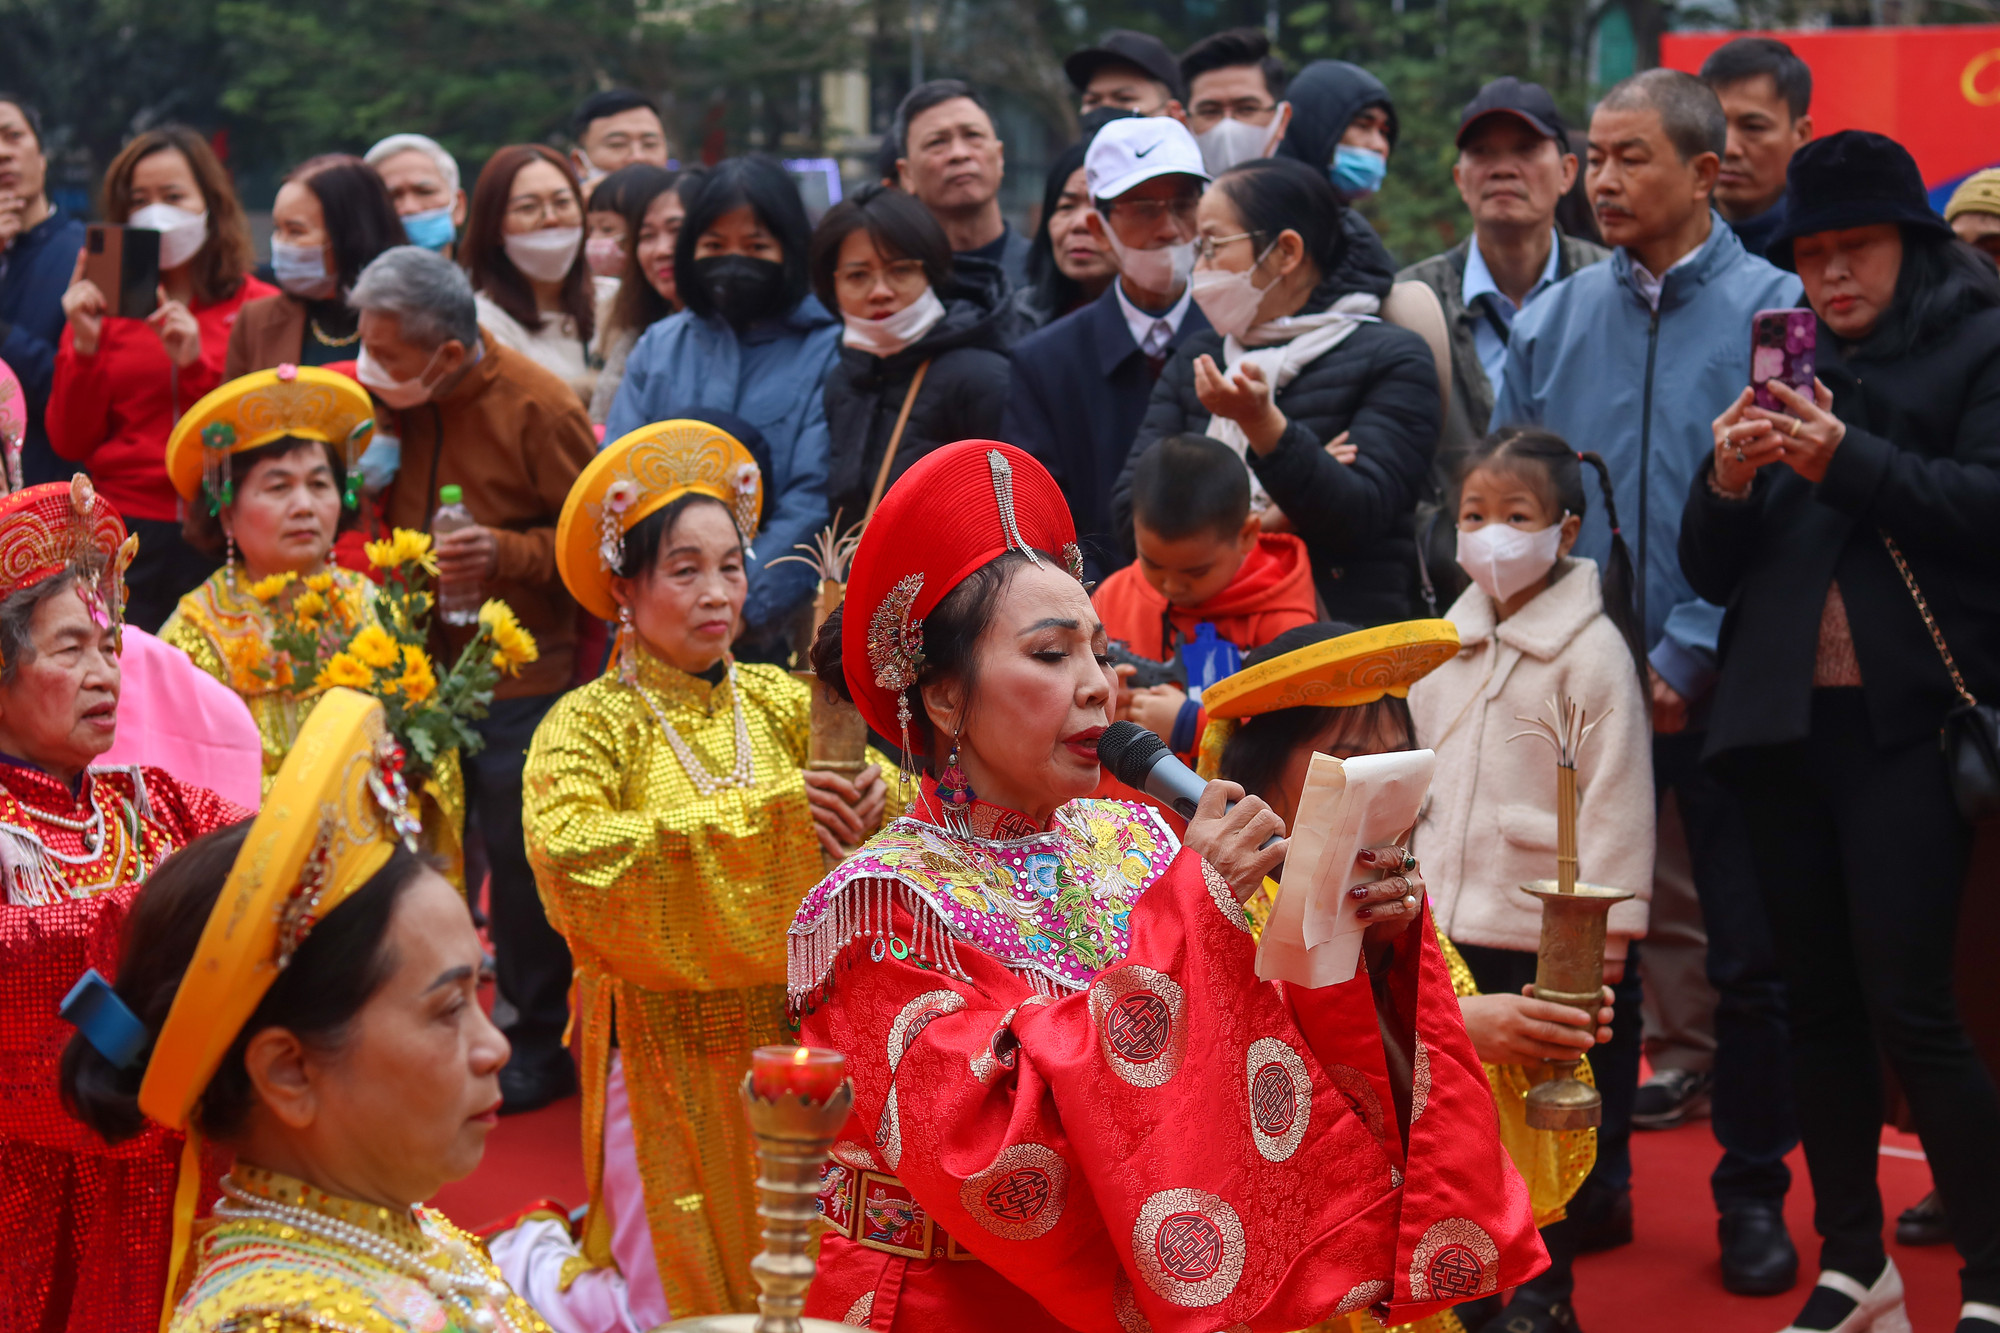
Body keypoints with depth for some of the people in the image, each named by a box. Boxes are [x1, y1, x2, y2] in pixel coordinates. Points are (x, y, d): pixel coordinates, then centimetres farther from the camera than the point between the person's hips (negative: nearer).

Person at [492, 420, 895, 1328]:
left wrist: (873, 794, -27)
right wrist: (757, 810, -28)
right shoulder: (589, 725, -7)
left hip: (790, 1038, 4)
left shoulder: (778, 703, 6)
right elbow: (568, 848, -25)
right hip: (665, 1054, -4)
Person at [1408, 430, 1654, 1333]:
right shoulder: (1447, 642, 10)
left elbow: (1617, 791, -11)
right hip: (1450, 921, 6)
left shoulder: (1591, 648, -10)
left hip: (1549, 930, -6)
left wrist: (1608, 923, -13)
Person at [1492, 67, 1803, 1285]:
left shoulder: (1776, 309, -4)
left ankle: (1754, 1196, 19)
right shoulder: (1552, 324, 7)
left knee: (1751, 957, 4)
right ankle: (1588, 1180, 22)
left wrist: (1686, 658, -15)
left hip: (1723, 687, -3)